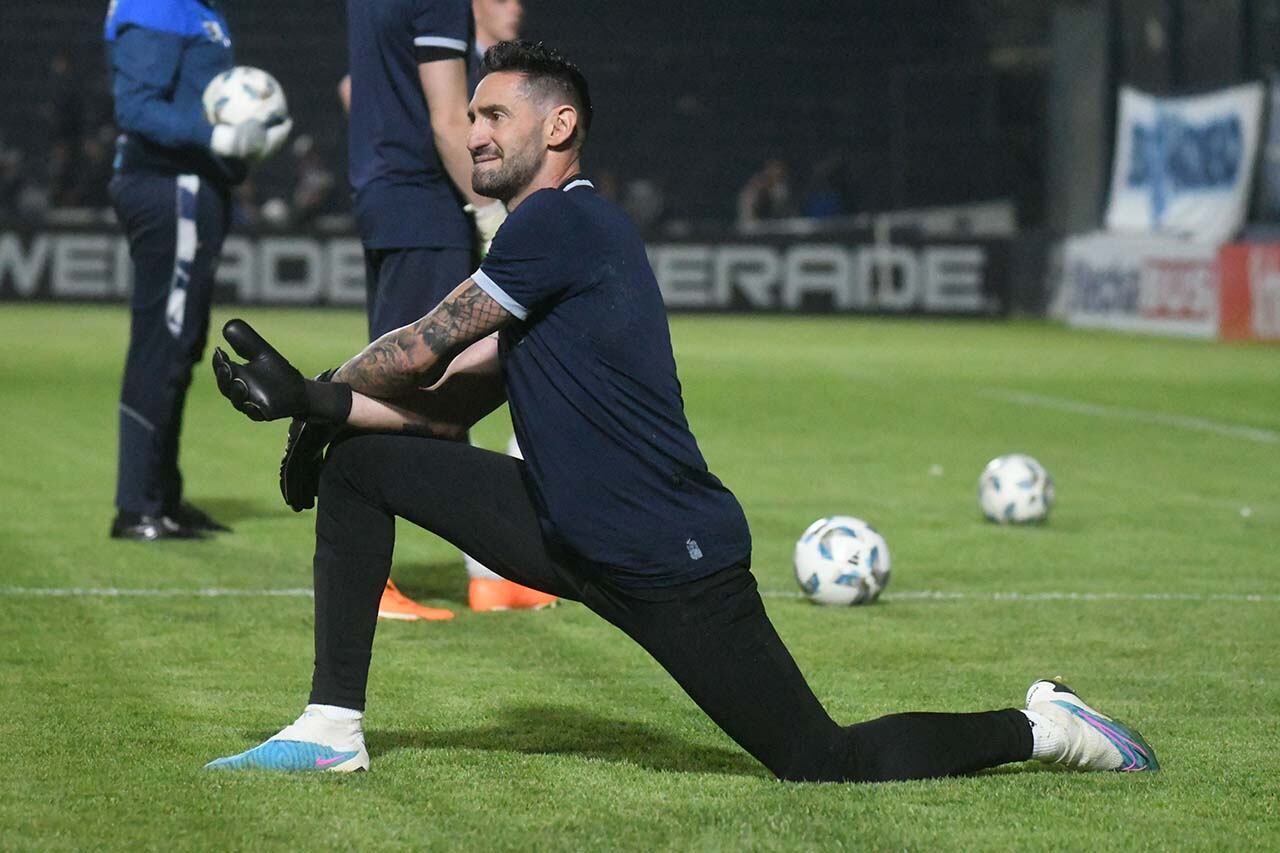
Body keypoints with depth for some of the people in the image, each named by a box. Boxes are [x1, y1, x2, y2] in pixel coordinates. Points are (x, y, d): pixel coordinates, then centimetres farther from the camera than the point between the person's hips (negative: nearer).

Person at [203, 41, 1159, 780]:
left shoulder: (563, 221, -15)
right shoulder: (548, 240, 14)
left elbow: (420, 350, -10)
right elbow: (447, 409, 11)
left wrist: (325, 385, 8)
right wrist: (311, 403, -1)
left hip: (674, 564, -9)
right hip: (569, 538, 9)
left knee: (828, 765, -7)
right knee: (364, 462, 2)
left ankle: (1041, 727, 15)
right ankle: (333, 729, 5)